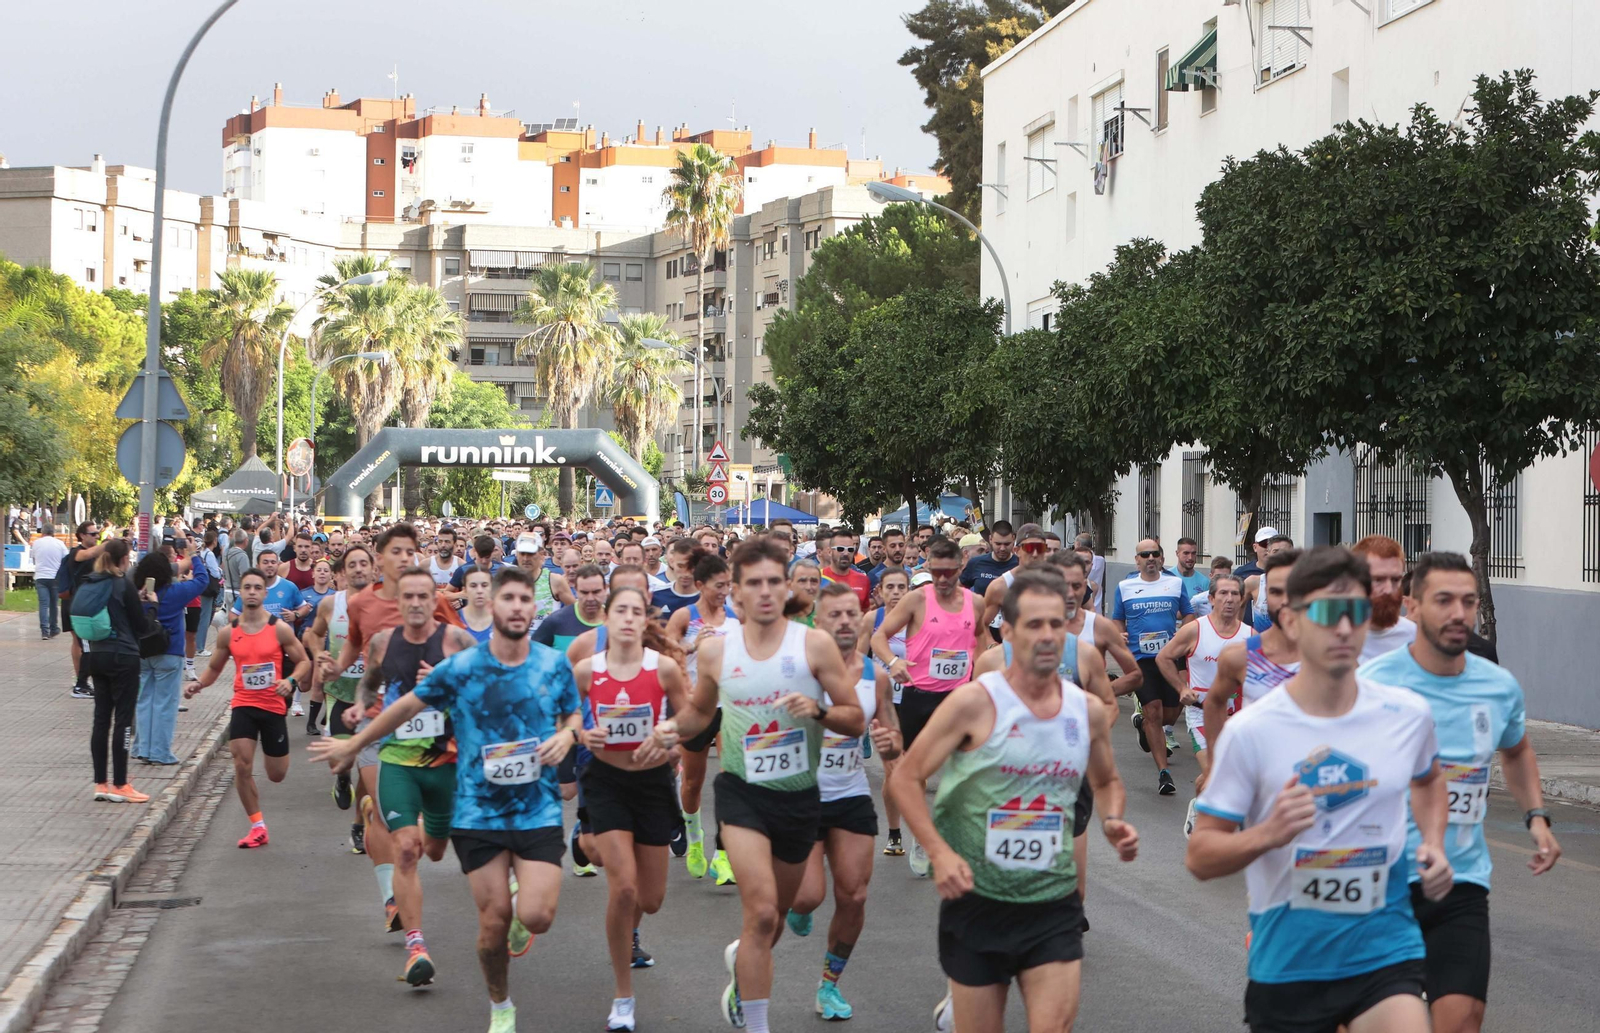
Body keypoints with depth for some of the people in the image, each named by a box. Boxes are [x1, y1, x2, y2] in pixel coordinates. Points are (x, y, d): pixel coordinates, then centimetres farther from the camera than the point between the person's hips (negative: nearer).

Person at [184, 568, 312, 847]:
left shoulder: (280, 629, -7)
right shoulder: (229, 633, 1)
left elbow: (304, 662, -1)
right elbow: (214, 668, 13)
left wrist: (291, 681, -21)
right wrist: (198, 683, -8)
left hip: (273, 706, -1)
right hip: (243, 705, 1)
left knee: (277, 775, 7)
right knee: (242, 766, -13)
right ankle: (257, 826, 2)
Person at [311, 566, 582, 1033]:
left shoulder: (555, 664, -2)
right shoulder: (460, 668, -6)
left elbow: (573, 715, 15)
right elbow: (407, 706, 8)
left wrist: (565, 735, -9)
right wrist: (353, 745, 16)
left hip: (539, 810, 0)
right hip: (479, 813, 0)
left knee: (535, 918, -16)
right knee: (494, 924, -1)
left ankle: (523, 891, 22)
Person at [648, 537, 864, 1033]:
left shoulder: (814, 645, -8)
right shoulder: (716, 651, -3)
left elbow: (856, 721, -6)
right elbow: (701, 710, 16)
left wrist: (817, 711, -26)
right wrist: (674, 727, -5)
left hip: (799, 795, 1)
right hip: (743, 791, -1)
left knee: (775, 914, 19)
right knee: (761, 911, -19)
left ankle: (741, 959, 53)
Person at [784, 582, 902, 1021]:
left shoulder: (876, 675, 1)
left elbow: (892, 745, 9)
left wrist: (890, 743, -14)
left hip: (852, 797, 4)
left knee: (853, 897, 0)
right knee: (809, 896, -12)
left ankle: (830, 983, 21)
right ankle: (794, 904, 28)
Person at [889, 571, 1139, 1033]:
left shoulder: (1089, 710, 3)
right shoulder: (974, 702, -11)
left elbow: (1107, 781, 21)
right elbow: (905, 778, -9)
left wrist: (1113, 822, 0)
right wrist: (940, 853, -20)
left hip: (1054, 904, 3)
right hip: (977, 901, -3)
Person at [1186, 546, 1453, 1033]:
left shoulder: (1408, 714, 0)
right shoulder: (1250, 731, -10)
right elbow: (1200, 857, -7)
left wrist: (1433, 845, 6)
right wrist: (1267, 834, -26)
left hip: (1385, 954, 1)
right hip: (1286, 962, -1)